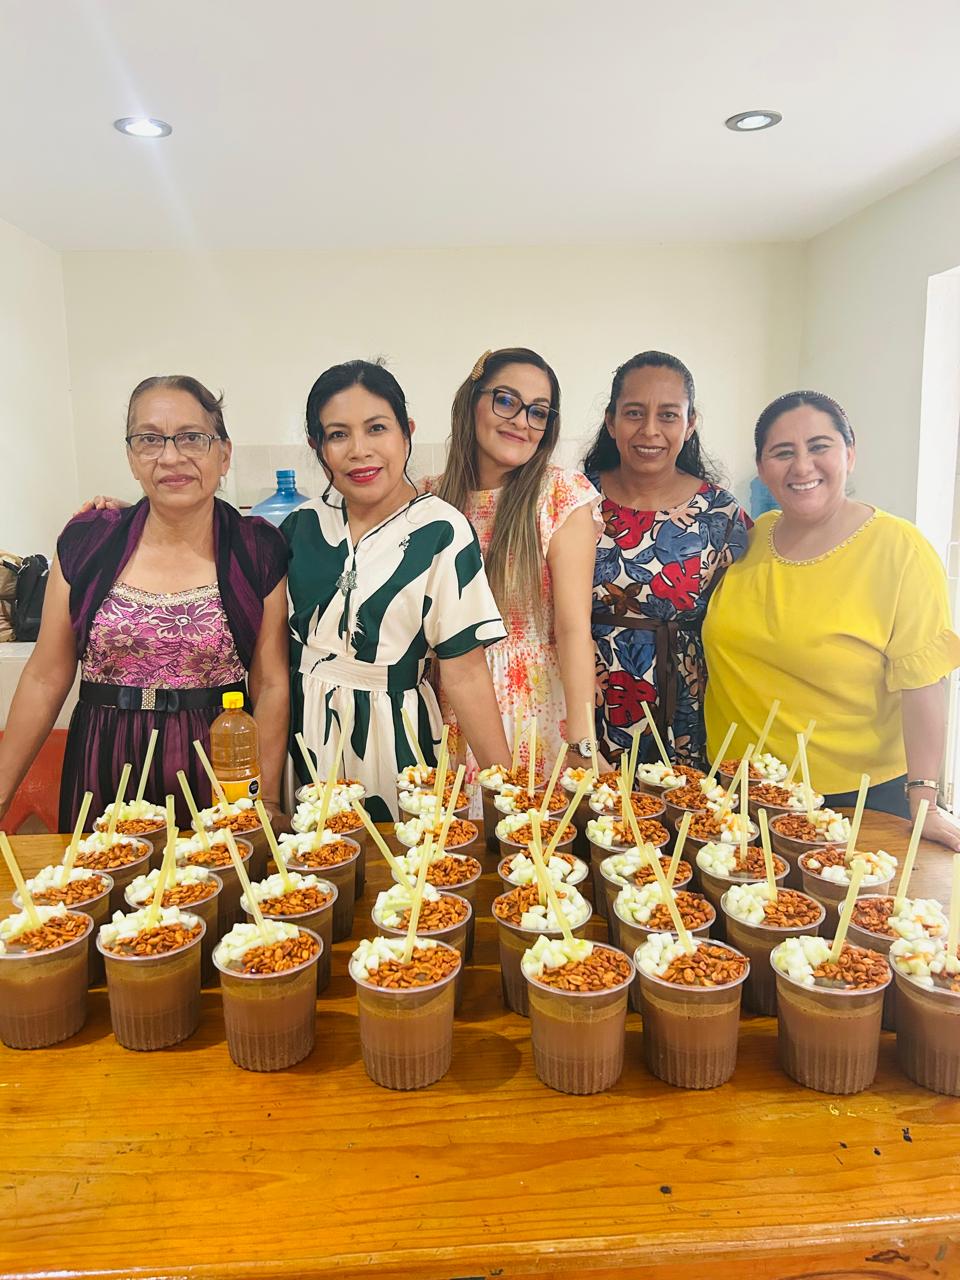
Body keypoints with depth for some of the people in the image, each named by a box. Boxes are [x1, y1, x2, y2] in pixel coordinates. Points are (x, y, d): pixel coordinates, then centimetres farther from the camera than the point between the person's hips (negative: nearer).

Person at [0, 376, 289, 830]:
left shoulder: (259, 551, -5)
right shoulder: (84, 543, -1)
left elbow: (271, 684, -4)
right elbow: (45, 679, 4)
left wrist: (267, 801, -7)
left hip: (217, 776, -1)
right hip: (104, 779, 2)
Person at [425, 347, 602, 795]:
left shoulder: (564, 494, -9)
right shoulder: (432, 497, 1)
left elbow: (573, 628, -16)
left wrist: (581, 745, -21)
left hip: (537, 712, -3)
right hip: (447, 713, 3)